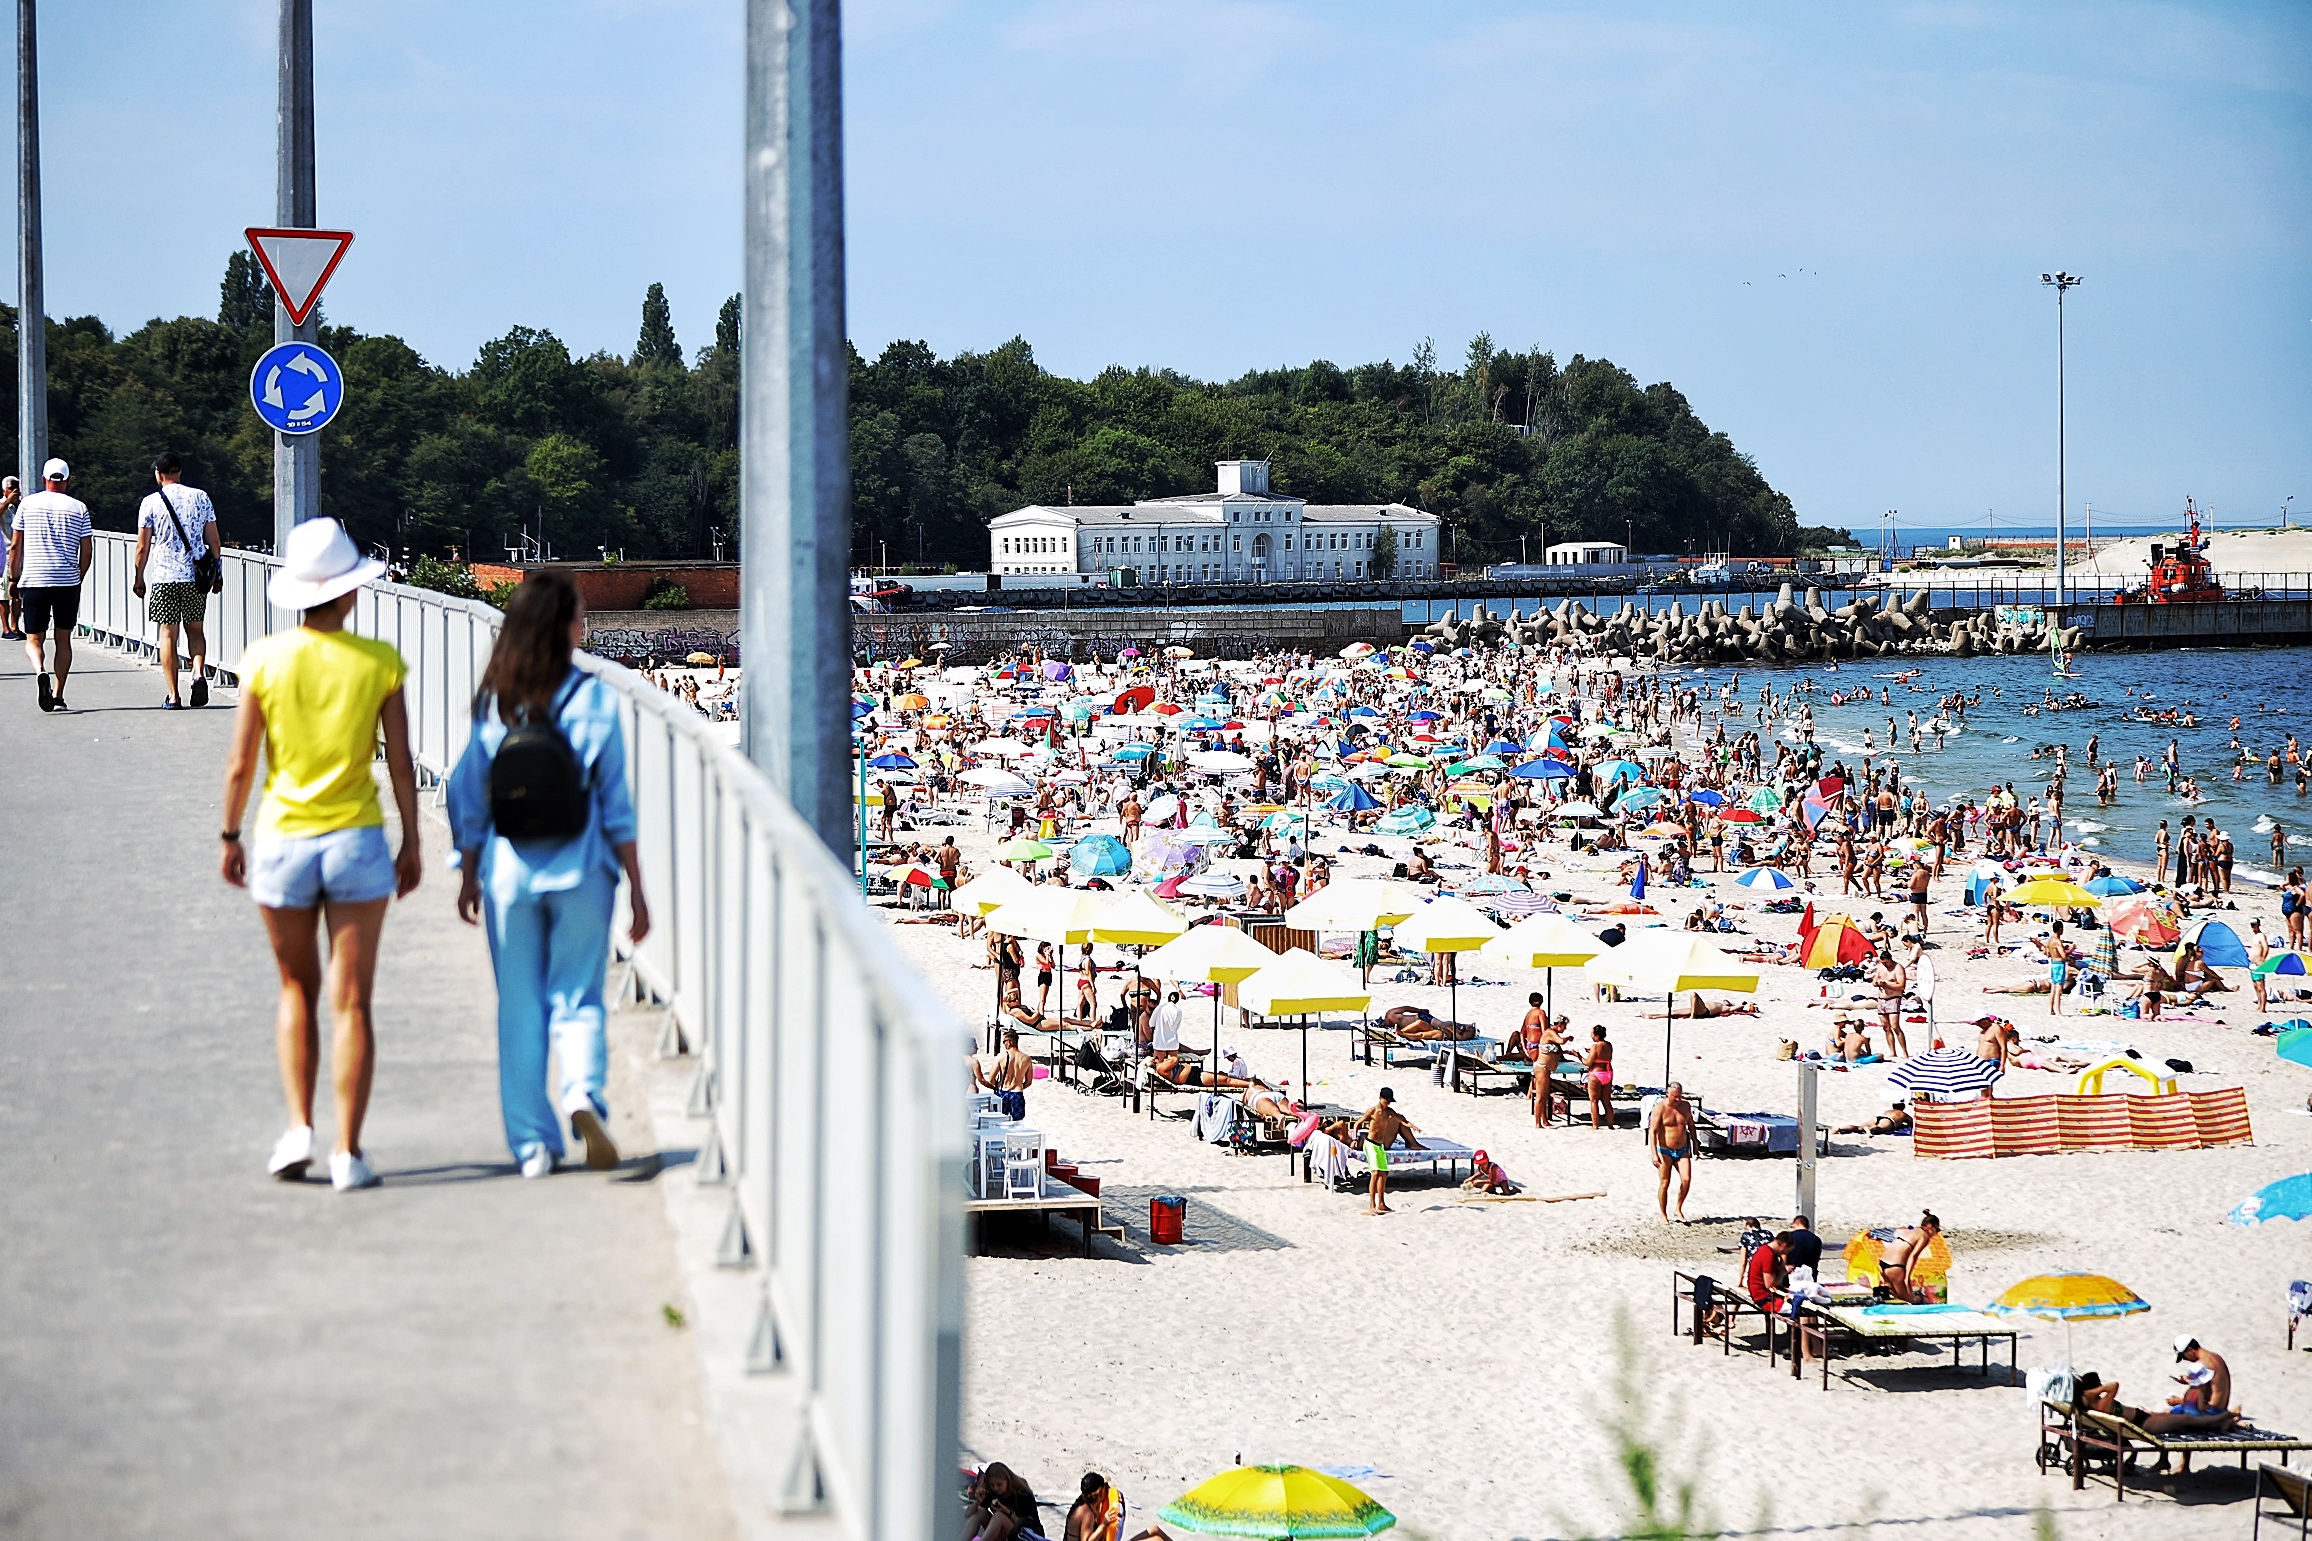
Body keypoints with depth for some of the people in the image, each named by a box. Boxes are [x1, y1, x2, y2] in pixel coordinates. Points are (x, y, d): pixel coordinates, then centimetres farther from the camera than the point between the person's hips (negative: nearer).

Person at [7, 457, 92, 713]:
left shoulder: (27, 504, 3)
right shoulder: (78, 508, 4)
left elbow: (15, 546, 3)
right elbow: (87, 551, 3)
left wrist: (14, 580, 12)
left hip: (33, 581, -1)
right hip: (68, 582, 1)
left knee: (34, 639, 6)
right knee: (63, 639, 11)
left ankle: (41, 672, -24)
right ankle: (58, 696, 7)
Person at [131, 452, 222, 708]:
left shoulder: (150, 502, -2)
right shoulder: (200, 497, 3)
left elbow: (143, 547, -1)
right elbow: (213, 540, 5)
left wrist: (139, 579, 10)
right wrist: (217, 573, 15)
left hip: (164, 577, -2)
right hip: (196, 575, 2)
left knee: (168, 635, 3)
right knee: (196, 629, 15)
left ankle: (173, 695, 0)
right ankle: (199, 673, -11)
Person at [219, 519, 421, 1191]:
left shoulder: (266, 659, -6)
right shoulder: (378, 662, -6)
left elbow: (240, 765, -2)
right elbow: (400, 763, -3)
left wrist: (230, 837, 11)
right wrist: (412, 843, 8)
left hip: (283, 842, 1)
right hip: (357, 843, -1)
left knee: (296, 991, 19)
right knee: (351, 1003, 4)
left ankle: (298, 1128, 9)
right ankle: (348, 1151, 1)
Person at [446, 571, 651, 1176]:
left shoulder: (494, 702, -1)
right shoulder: (593, 697, -7)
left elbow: (468, 797, 4)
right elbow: (616, 803, -5)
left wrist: (469, 877, 15)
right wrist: (636, 888, 1)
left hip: (508, 871, 2)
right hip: (580, 871, -2)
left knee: (518, 1008, 10)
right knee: (578, 997, 9)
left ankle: (532, 1144, 9)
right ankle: (583, 1093, -19)